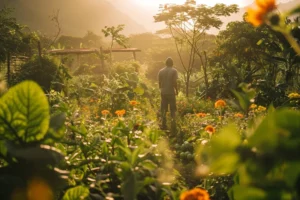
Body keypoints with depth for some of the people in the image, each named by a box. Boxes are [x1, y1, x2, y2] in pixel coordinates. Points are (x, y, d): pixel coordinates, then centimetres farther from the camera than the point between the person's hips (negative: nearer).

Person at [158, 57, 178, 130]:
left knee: (163, 109, 8)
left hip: (163, 92, 3)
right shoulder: (174, 71, -7)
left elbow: (159, 82, 5)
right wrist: (176, 90, 2)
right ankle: (173, 123, 4)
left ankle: (163, 125, 8)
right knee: (172, 109, 8)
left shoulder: (161, 71, 4)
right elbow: (174, 82, -11)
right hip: (171, 92, -3)